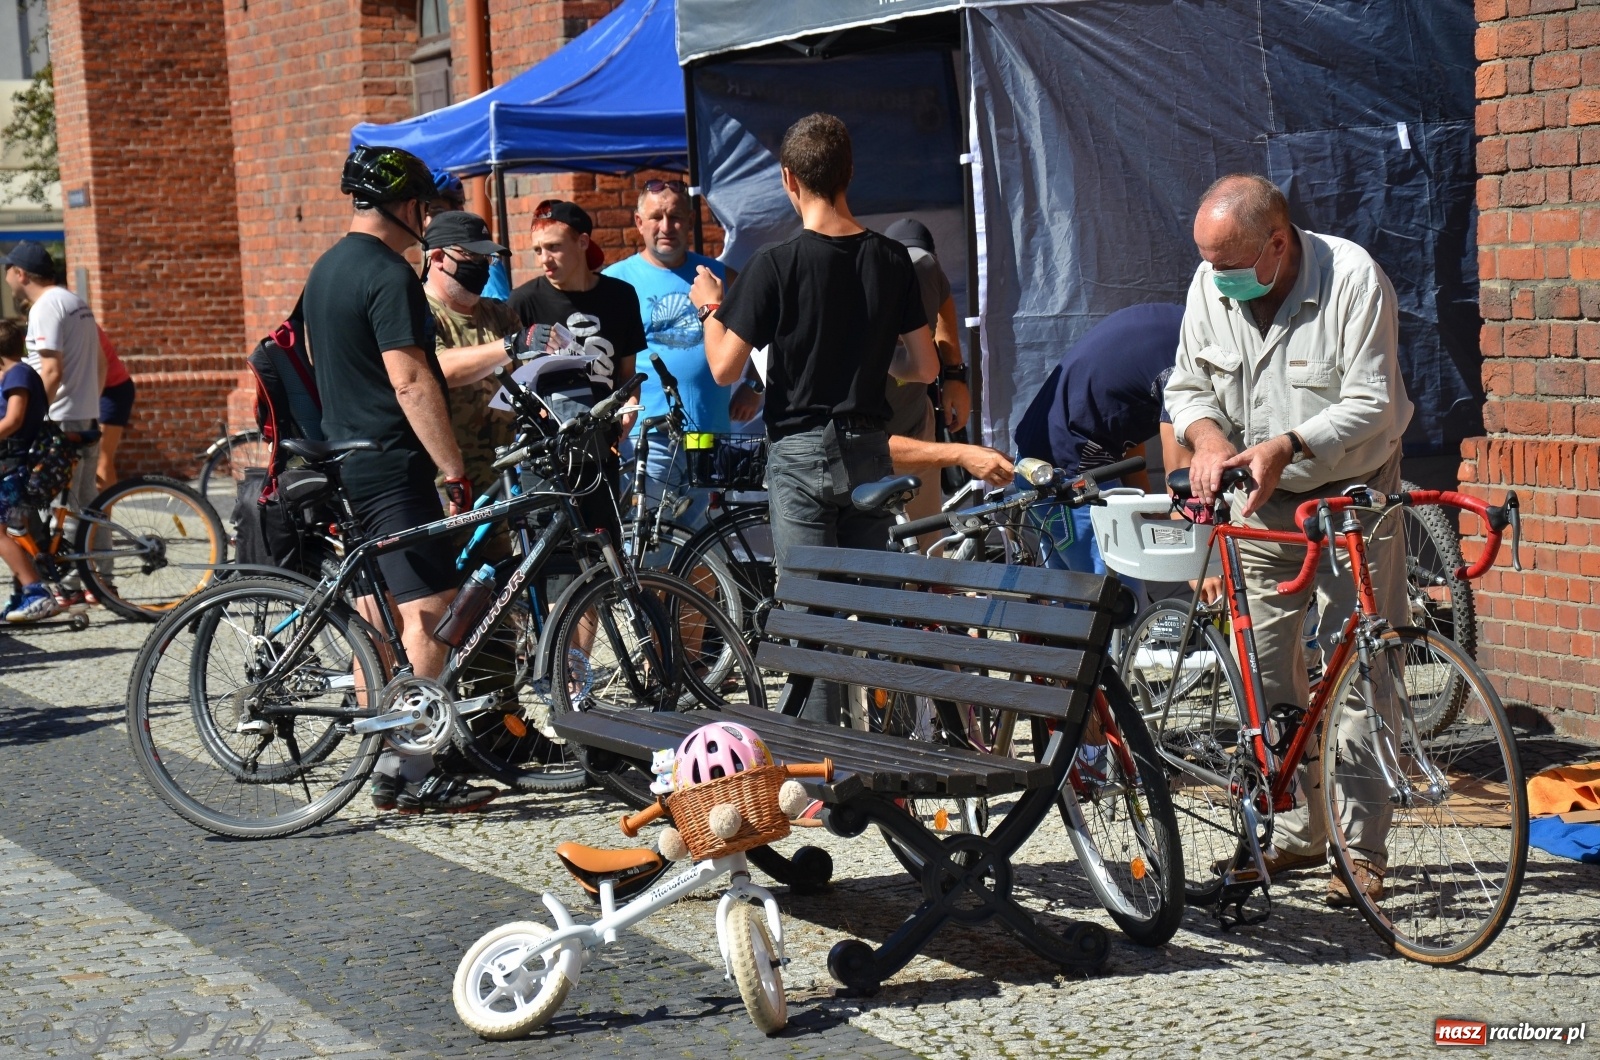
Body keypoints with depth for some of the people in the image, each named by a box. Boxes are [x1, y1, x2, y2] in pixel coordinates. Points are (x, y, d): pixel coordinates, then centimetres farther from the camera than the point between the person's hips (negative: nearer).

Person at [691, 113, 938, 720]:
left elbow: (725, 369, -11)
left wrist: (711, 307, 6)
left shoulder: (776, 265, -13)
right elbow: (925, 368, 5)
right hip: (868, 452, 4)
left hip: (800, 453, -4)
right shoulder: (892, 260, 1)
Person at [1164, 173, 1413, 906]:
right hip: (1259, 504, 5)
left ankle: (1362, 851, 0)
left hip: (1352, 497, -5)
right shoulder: (1211, 285, -1)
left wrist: (1286, 446, -32)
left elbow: (1371, 405, -19)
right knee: (1263, 675, 4)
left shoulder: (1353, 278, -17)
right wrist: (1209, 438, -15)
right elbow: (1188, 386, 7)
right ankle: (1297, 833, 16)